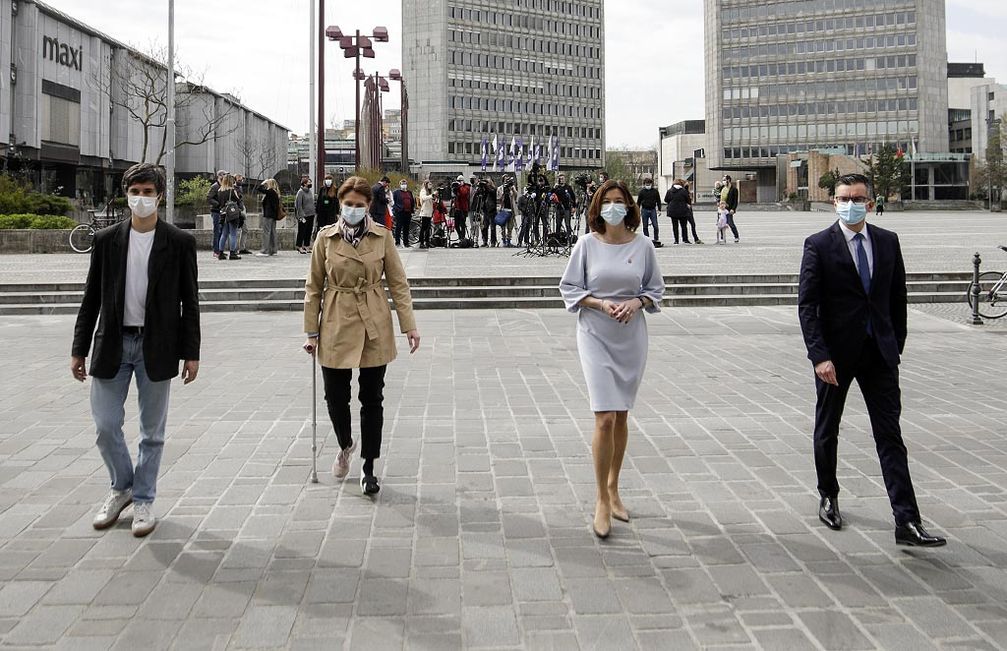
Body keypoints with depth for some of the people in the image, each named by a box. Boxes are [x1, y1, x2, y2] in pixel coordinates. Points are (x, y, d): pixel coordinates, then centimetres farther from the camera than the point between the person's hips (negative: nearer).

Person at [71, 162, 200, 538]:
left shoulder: (179, 243, -1)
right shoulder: (106, 241, 4)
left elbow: (189, 301, 0)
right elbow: (91, 298, 7)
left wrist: (191, 353, -3)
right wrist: (79, 349, 4)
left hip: (156, 347, -2)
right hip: (112, 345, 2)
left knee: (152, 430, 7)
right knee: (106, 425, 3)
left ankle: (144, 500, 21)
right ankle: (121, 487, 27)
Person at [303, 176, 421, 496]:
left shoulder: (382, 236, 0)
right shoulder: (325, 237, 1)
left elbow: (398, 283, 2)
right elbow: (314, 287, 5)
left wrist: (409, 325, -5)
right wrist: (312, 332, 2)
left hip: (374, 329, 0)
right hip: (337, 327, 1)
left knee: (372, 398, 3)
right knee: (335, 396, 5)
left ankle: (368, 468, 14)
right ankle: (346, 445, 36)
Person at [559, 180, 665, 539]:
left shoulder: (643, 246, 0)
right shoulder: (587, 244, -4)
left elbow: (655, 289, 9)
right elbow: (569, 287, 1)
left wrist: (636, 303, -11)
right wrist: (601, 304, -14)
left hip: (631, 337, 3)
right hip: (596, 337, -3)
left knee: (621, 416, 13)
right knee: (605, 418, -11)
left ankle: (613, 489, 30)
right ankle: (602, 500, 0)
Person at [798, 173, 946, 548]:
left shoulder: (888, 242, 4)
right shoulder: (819, 246, -7)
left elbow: (898, 299, 11)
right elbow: (807, 305, -10)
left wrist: (896, 345, 7)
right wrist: (820, 356, -17)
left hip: (880, 352, 2)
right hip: (836, 352, -2)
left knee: (891, 436, -1)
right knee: (827, 431, 13)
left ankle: (907, 523, -3)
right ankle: (828, 497, 35)